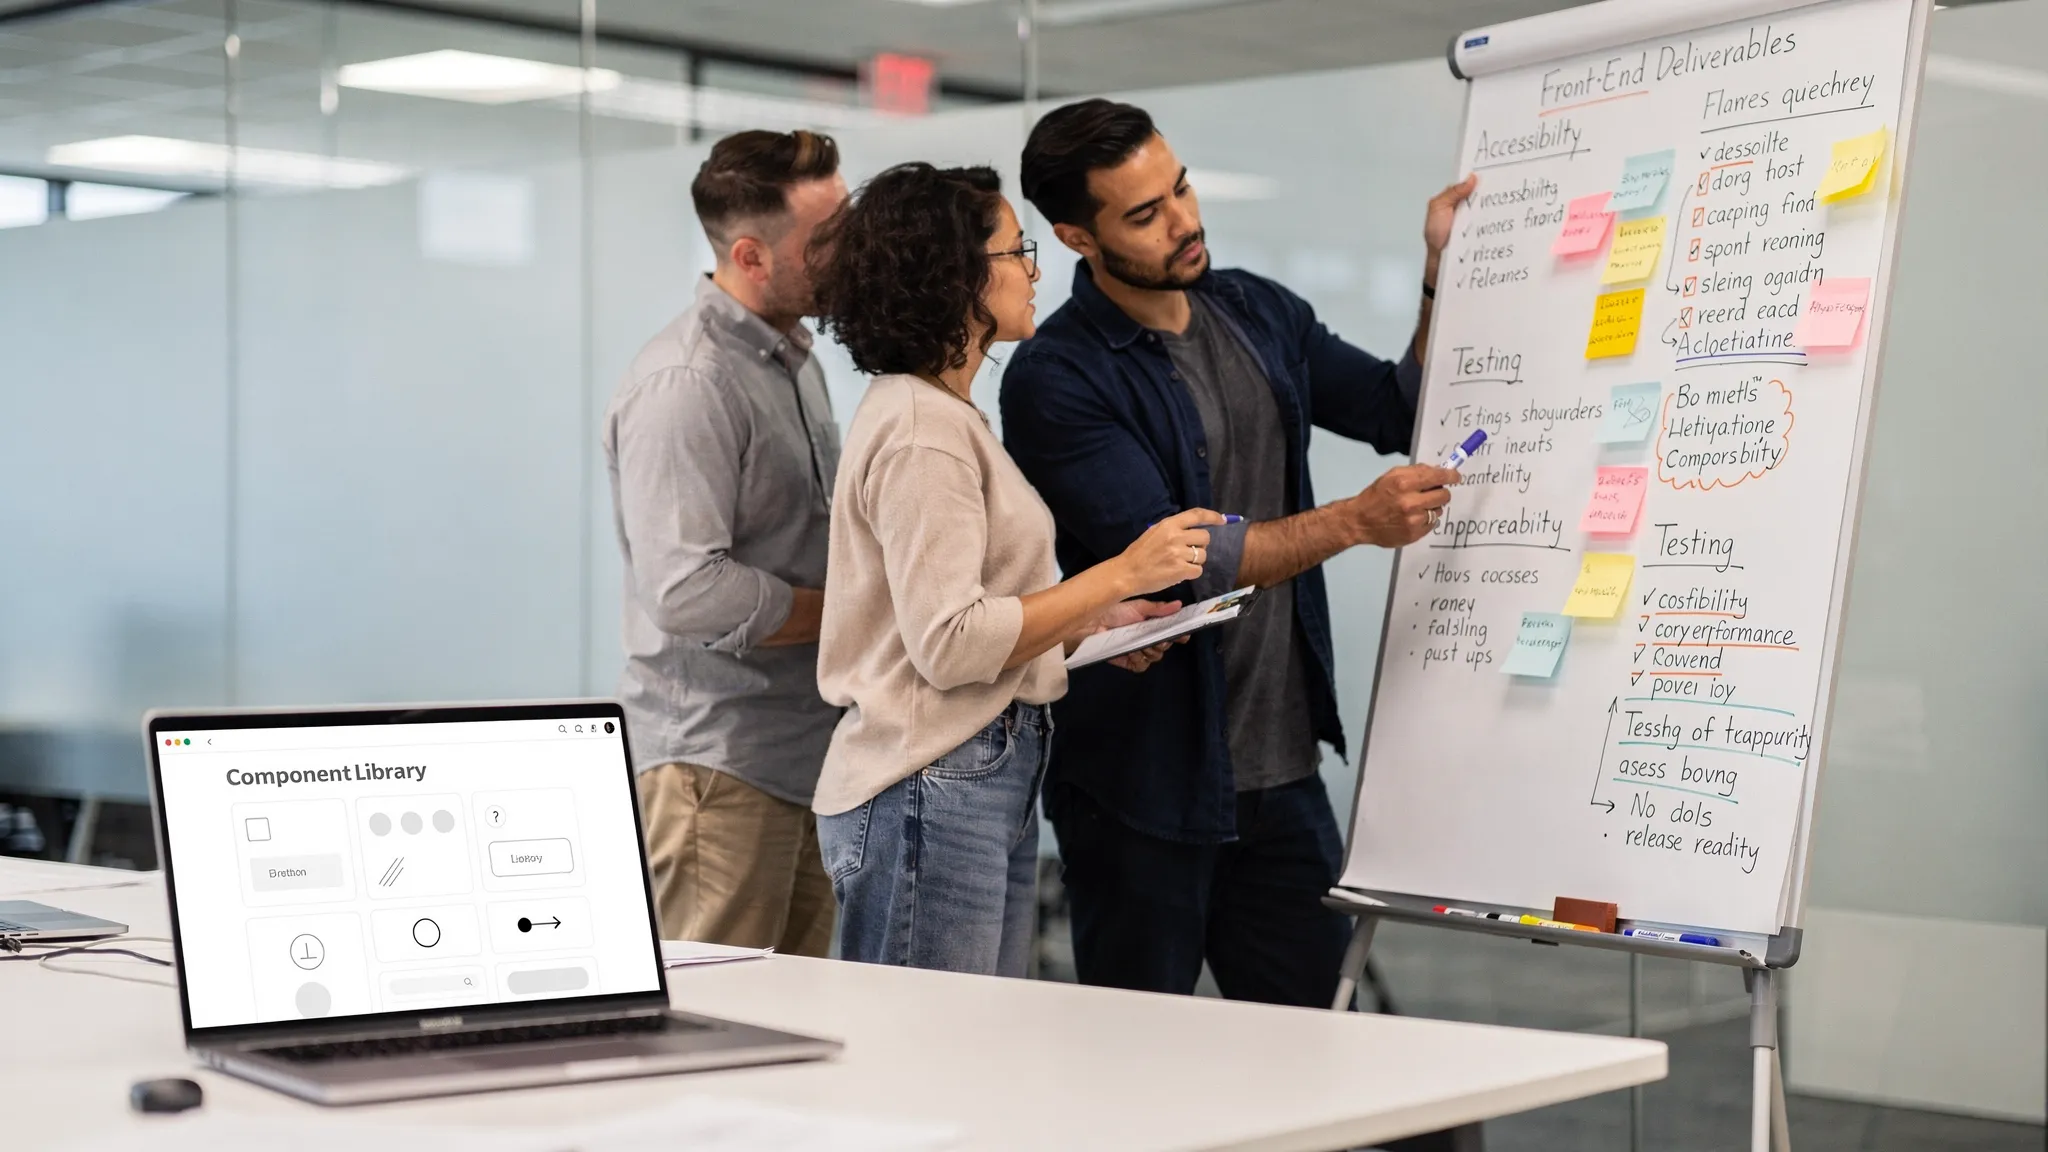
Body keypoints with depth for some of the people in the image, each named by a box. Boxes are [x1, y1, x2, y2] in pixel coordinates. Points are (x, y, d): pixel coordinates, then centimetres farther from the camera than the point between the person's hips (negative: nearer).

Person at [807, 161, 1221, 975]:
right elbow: (948, 644, -21)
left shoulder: (943, 414, 18)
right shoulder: (921, 431, -14)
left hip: (993, 782, 10)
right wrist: (1120, 575, -16)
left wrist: (1088, 625, 10)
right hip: (932, 793, -10)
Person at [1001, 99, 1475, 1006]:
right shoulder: (1055, 378, -14)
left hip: (1280, 768, 6)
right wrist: (1354, 521, -26)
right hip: (1144, 786, -6)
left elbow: (1404, 412, 18)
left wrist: (1443, 271, 5)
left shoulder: (1255, 313, 9)